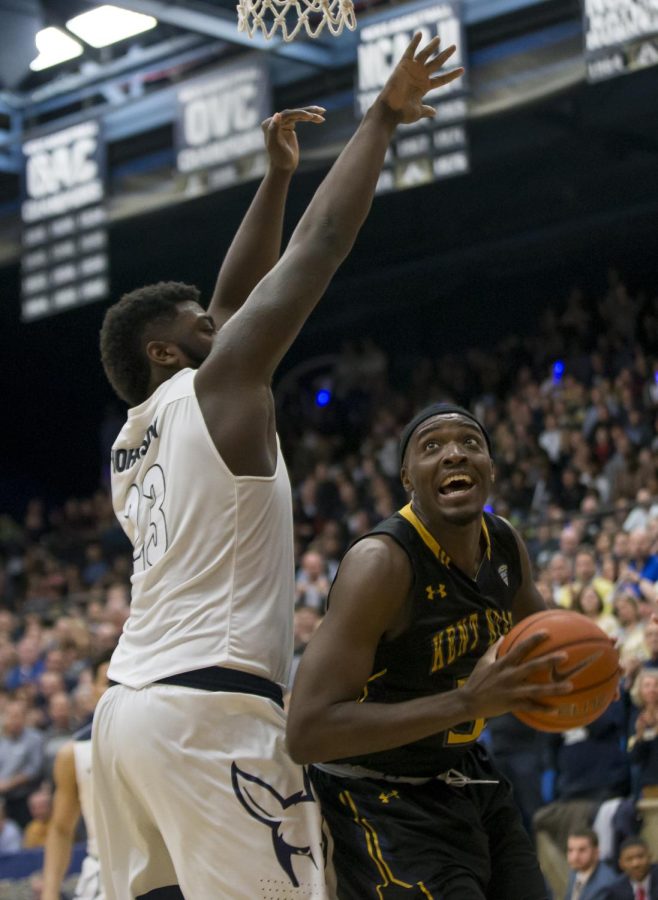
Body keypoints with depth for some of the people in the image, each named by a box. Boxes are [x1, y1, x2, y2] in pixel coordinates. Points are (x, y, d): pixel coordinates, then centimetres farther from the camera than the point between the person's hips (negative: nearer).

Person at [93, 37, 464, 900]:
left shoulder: (135, 439, 21)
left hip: (128, 708, 9)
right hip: (210, 709, -9)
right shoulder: (218, 385, -1)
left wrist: (276, 174, 34)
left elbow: (234, 293, 30)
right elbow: (320, 243, 0)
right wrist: (382, 117, 8)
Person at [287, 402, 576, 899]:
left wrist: (565, 663, -7)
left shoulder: (506, 544, -3)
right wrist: (468, 701, -37)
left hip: (467, 774, 8)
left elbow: (541, 633, 20)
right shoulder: (382, 561, -25)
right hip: (382, 797, -8)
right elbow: (308, 732, -32)